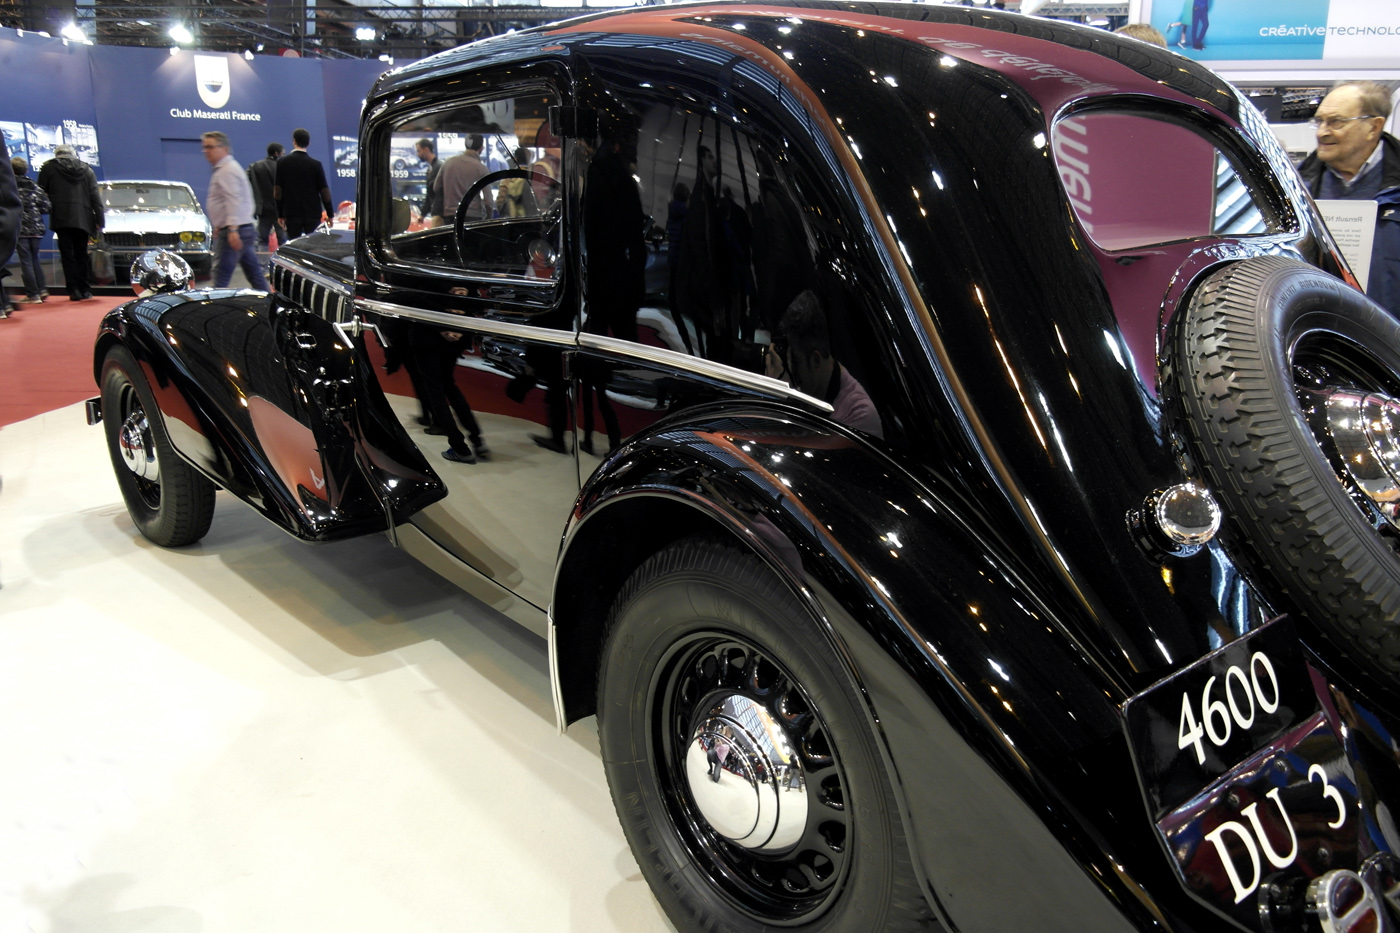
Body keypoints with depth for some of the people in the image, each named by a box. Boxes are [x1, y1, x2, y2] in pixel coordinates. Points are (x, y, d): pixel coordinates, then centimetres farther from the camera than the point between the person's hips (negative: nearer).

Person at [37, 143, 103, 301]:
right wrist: (100, 221, 7)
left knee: (68, 254, -2)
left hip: (61, 218, -3)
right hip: (83, 219, 3)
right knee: (81, 255, 9)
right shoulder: (86, 169, 13)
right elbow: (95, 197, 8)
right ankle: (84, 290, 7)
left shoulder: (49, 167, 6)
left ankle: (75, 290, -10)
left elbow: (41, 192, 4)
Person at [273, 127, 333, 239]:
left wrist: (280, 214, 7)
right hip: (313, 214, -1)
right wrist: (330, 214, 6)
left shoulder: (282, 162, 0)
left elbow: (277, 192, 0)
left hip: (291, 214, 1)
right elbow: (325, 192, -4)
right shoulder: (316, 164, -4)